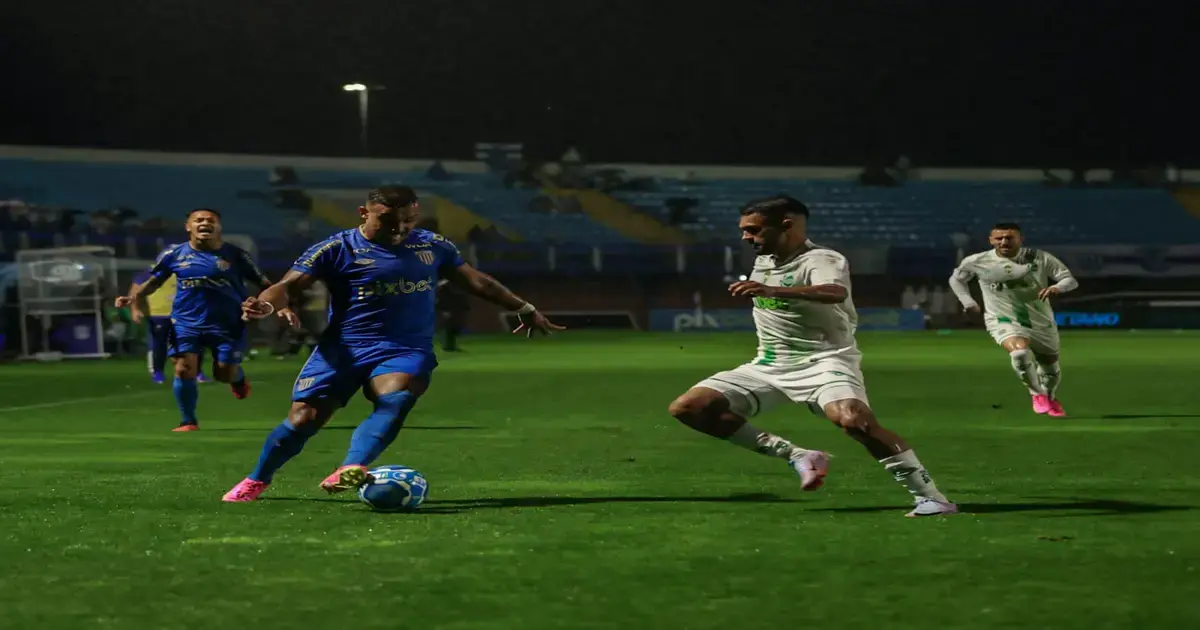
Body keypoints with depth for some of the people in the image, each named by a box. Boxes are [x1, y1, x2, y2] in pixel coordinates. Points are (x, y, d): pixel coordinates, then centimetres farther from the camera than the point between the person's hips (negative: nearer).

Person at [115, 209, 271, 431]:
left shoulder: (235, 255, -4)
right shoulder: (174, 254, 0)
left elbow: (264, 283, -1)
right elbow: (152, 281, 6)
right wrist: (134, 296, -13)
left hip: (227, 323, -1)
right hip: (187, 322, 1)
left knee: (225, 373, 2)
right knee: (184, 370, -12)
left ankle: (239, 378, 43)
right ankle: (188, 422, 8)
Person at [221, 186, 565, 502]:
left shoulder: (433, 246, 9)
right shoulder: (337, 249, -4)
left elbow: (477, 281, 22)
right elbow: (289, 284, -11)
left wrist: (525, 308, 28)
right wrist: (268, 303, -34)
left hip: (407, 350, 2)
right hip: (343, 348, -2)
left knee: (394, 400, -31)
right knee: (303, 419, -6)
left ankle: (352, 468, -49)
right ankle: (256, 481, 18)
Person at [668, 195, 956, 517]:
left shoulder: (822, 260, -17)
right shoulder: (763, 261, 10)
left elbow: (835, 293, -42)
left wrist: (772, 291, -56)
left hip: (823, 361, -8)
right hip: (768, 366, 8)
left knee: (854, 420, -38)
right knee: (688, 408, -8)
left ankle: (929, 497, -26)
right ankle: (796, 455, -3)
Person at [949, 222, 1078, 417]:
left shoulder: (1040, 259, -11)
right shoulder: (976, 262, -8)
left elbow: (1070, 280, -9)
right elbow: (956, 279, 12)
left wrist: (1057, 287, -31)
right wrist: (967, 302, 0)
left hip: (1041, 322, 2)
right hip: (1004, 322, -2)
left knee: (1051, 369, 18)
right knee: (1020, 352, -34)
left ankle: (1050, 398, 52)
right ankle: (1037, 394, -11)